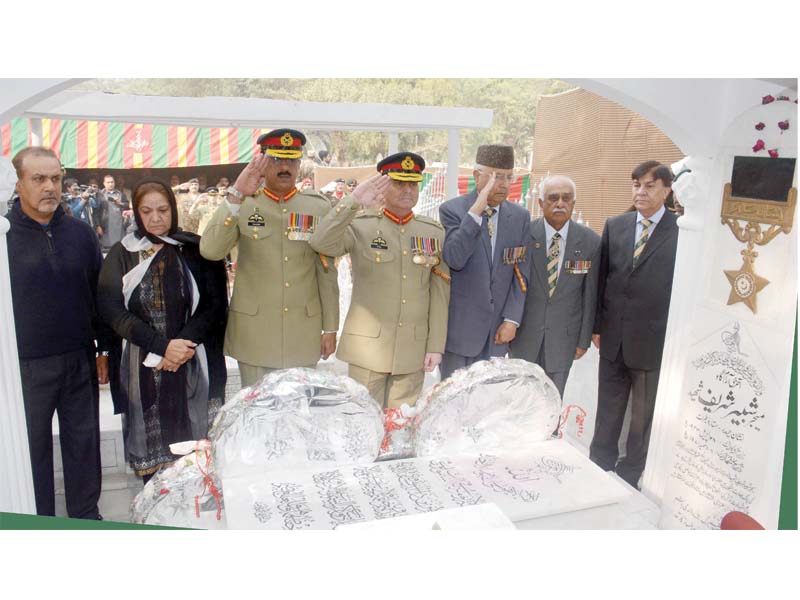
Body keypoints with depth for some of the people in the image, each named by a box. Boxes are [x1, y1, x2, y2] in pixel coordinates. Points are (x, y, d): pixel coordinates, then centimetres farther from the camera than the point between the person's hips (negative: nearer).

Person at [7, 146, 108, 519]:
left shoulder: (80, 233, 4)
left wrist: (104, 349, 9)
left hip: (80, 362, 3)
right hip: (26, 365, -2)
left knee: (83, 440, 13)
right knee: (32, 445, 10)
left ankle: (86, 513, 31)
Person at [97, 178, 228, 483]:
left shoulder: (196, 250, 3)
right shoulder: (122, 254, 6)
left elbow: (216, 304, 0)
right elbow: (111, 309, -3)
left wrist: (183, 346, -12)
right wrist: (162, 345, -13)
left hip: (192, 367, -1)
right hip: (141, 369, 1)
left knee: (194, 450, 2)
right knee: (150, 445, 4)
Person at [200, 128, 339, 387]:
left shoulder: (318, 208, 2)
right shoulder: (242, 205, -1)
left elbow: (327, 271, 4)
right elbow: (209, 251, -16)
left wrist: (330, 328, 4)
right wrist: (236, 195, -24)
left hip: (304, 334, 1)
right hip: (253, 334, 0)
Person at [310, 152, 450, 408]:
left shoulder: (434, 232, 5)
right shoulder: (360, 225, -3)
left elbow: (439, 294, 3)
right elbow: (321, 244, -21)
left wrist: (436, 346, 1)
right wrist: (353, 202, -30)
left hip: (413, 348, 3)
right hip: (367, 346, -2)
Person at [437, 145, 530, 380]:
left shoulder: (520, 216, 5)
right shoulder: (452, 209, -6)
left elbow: (520, 273, 6)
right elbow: (454, 259, -20)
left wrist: (512, 319, 0)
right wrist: (476, 211, -24)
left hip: (497, 329, 4)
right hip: (459, 325, -3)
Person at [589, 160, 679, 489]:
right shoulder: (614, 226, 4)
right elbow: (601, 278, 7)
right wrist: (597, 325, 5)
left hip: (654, 339, -3)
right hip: (614, 337, 3)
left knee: (643, 415, 13)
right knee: (608, 410, 16)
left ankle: (630, 474, 30)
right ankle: (599, 467, 32)